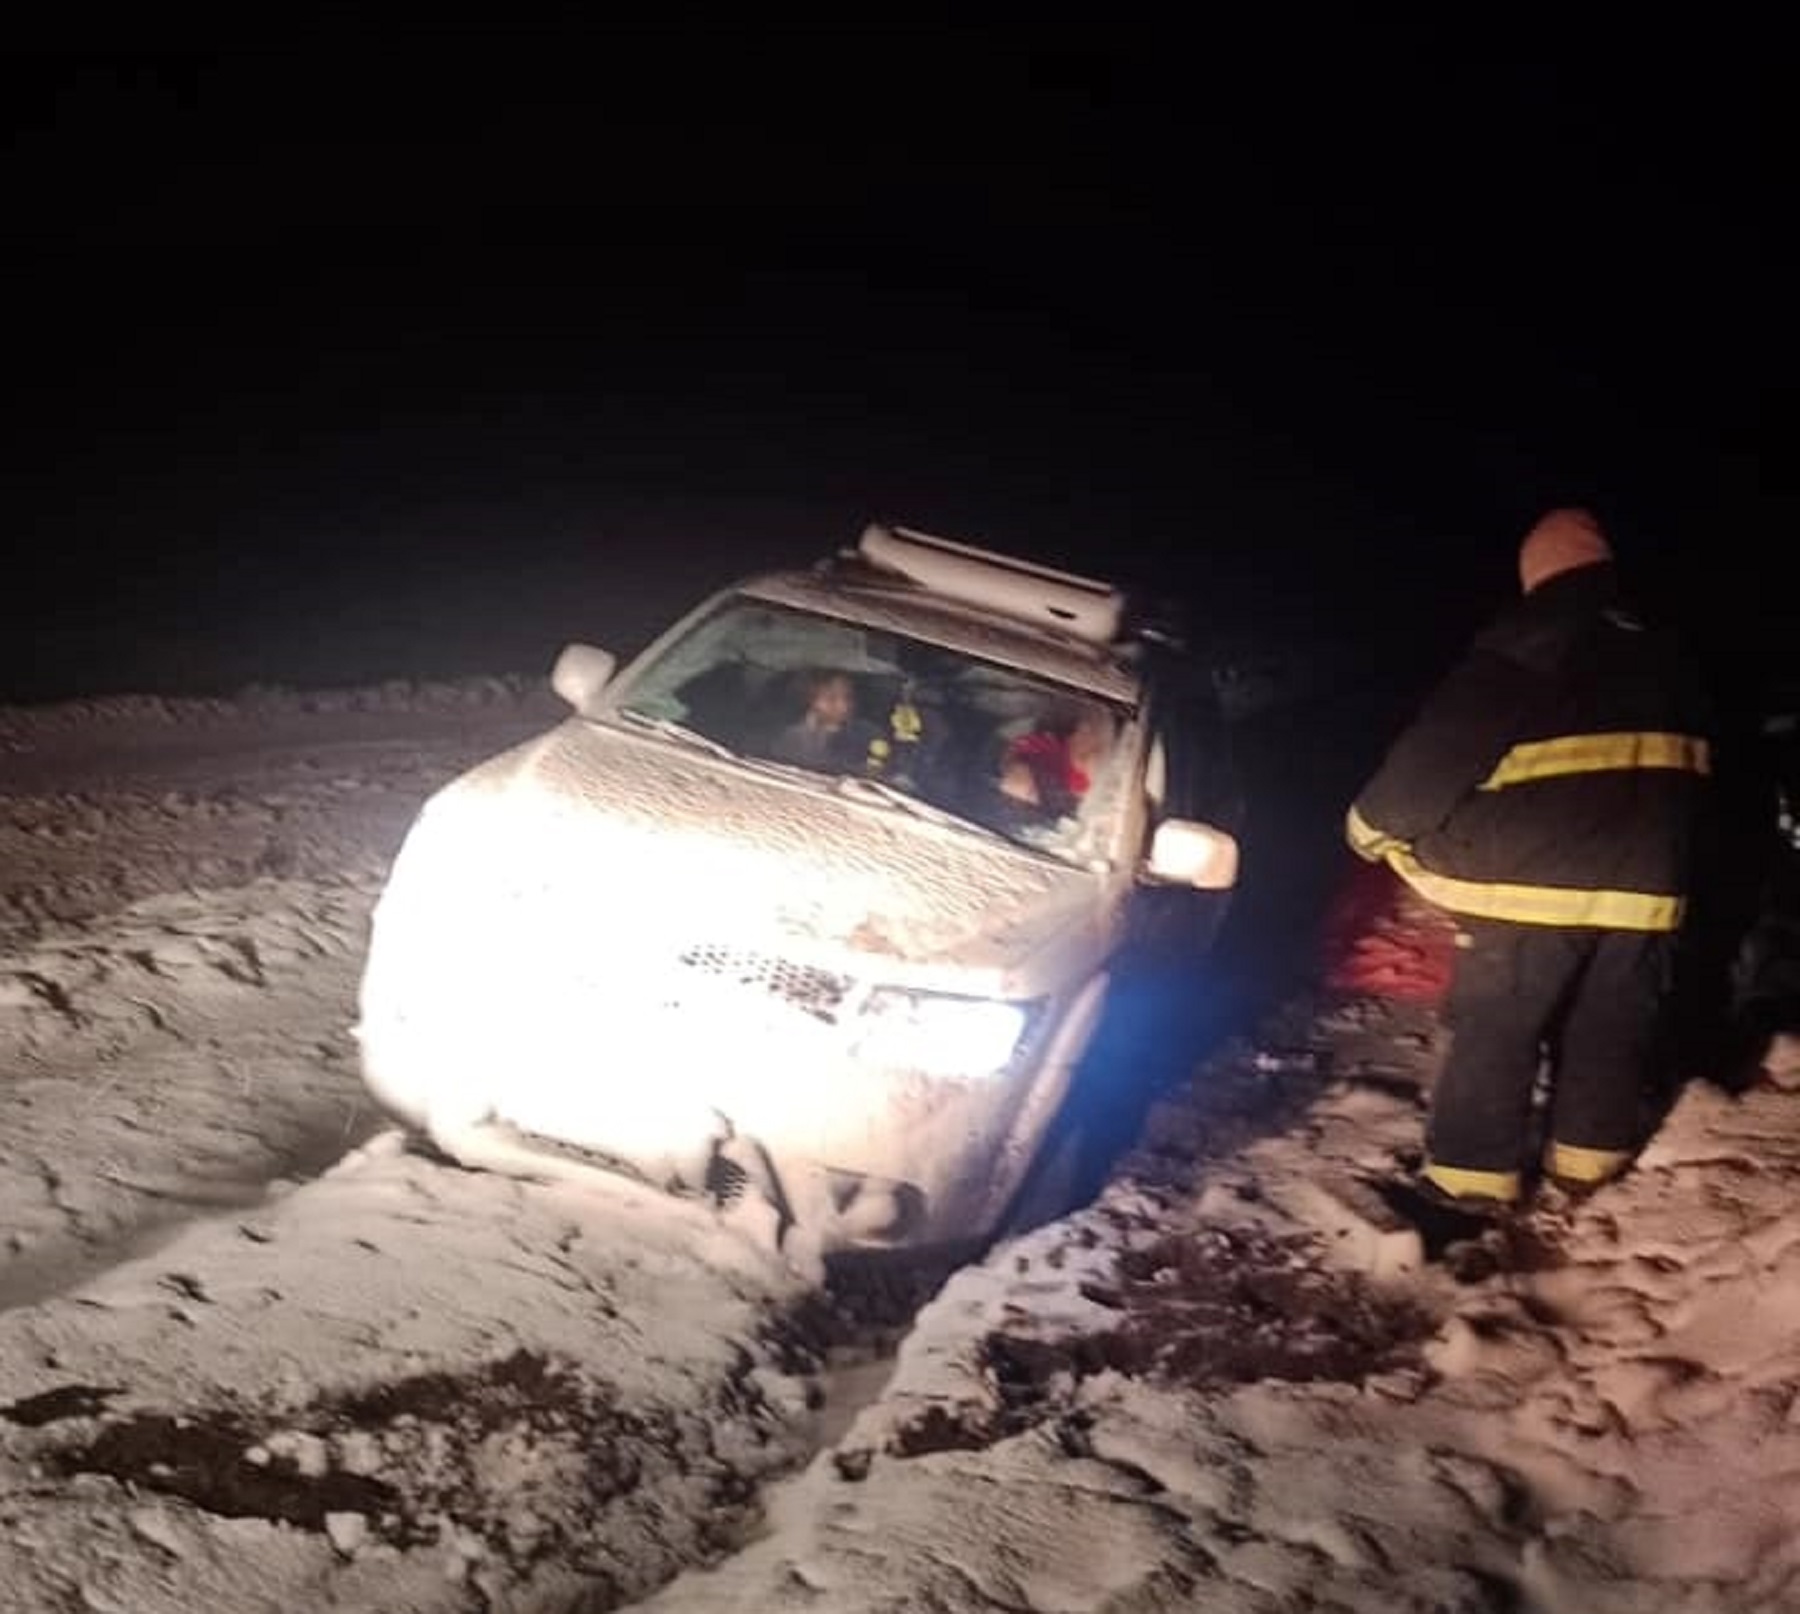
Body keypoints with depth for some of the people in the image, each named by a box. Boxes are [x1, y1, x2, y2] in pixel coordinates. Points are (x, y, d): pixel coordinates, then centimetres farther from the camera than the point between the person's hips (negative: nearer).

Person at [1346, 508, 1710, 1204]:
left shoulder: (1522, 646, -9)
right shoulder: (1665, 655, 13)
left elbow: (1440, 747, -10)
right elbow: (1688, 773, 22)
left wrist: (1375, 824, 2)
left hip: (1532, 883, -6)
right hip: (1640, 884, 6)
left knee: (1493, 1033, 0)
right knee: (1608, 1030, 16)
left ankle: (1474, 1174, 1)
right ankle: (1588, 1157, 24)